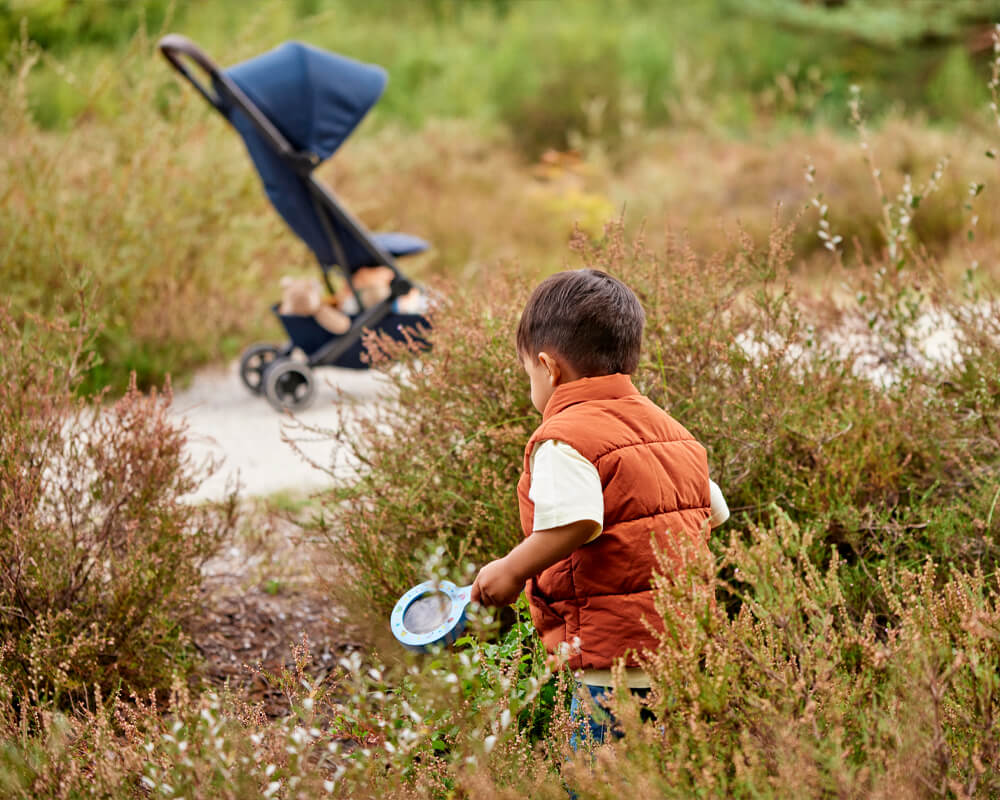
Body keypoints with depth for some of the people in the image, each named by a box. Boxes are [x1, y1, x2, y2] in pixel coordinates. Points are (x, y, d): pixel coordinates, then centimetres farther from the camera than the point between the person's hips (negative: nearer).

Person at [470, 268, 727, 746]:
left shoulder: (562, 440, -12)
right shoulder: (672, 430, 15)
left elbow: (575, 521, -28)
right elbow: (711, 511, 21)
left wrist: (513, 569, -15)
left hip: (617, 662, -9)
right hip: (687, 649, 9)